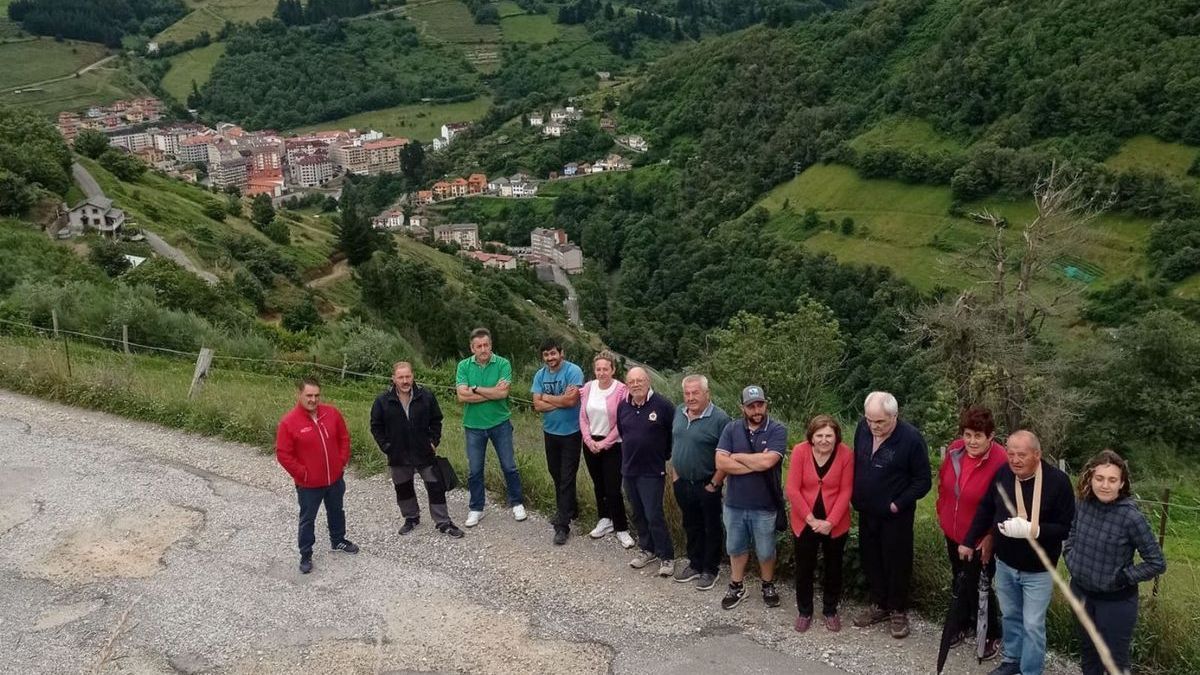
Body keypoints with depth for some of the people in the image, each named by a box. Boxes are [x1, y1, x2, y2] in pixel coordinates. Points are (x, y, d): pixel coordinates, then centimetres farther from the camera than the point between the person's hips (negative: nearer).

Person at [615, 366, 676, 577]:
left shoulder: (662, 405, -14)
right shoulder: (623, 406, 3)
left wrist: (664, 455, 1)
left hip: (653, 471, -6)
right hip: (629, 469, 6)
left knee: (654, 515, -7)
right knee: (638, 514, 15)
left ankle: (667, 557, 5)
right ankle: (648, 549, 30)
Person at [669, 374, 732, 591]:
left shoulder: (720, 418, -18)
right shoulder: (679, 412, 2)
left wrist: (714, 485, -15)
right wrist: (674, 474, 9)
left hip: (707, 485, -6)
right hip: (682, 483, 6)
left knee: (712, 529, 10)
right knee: (691, 526, 19)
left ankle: (710, 570, 24)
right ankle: (695, 564, 34)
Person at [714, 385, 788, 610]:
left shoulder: (777, 430, -11)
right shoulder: (731, 429, -3)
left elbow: (767, 461, -25)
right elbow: (721, 463, -14)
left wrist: (737, 456, -13)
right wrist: (756, 464, -19)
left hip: (765, 506, -2)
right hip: (734, 503, 3)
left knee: (765, 551, 15)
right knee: (736, 548, 19)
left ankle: (768, 586, 37)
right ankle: (737, 587, 37)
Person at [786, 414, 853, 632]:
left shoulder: (846, 453, -15)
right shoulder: (800, 451, -15)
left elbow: (845, 491, -11)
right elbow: (792, 489, -13)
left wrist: (830, 521, -17)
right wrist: (811, 519, -16)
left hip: (835, 524, 0)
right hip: (805, 522, 0)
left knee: (833, 568, 16)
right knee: (804, 568, 13)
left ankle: (830, 610, 35)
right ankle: (804, 611, 31)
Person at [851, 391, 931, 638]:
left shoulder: (911, 439, -21)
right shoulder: (863, 427, -6)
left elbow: (923, 481, -13)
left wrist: (898, 505, -15)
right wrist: (856, 496, 7)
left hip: (895, 516, -5)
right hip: (867, 512, 5)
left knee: (897, 562, 7)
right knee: (871, 560, 16)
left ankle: (898, 611, 25)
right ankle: (879, 604, 33)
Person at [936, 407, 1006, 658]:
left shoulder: (1000, 462, -27)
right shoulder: (955, 450, -10)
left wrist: (991, 538, -18)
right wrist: (942, 512, 12)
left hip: (980, 540, -6)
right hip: (952, 532, 6)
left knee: (978, 588, 8)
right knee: (958, 582, 24)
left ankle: (993, 635, 33)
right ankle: (964, 624, 47)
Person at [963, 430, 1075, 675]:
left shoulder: (1058, 481, -21)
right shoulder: (1002, 473, -8)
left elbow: (1067, 527, -19)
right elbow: (985, 510, 5)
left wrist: (1032, 530, -31)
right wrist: (969, 541, 8)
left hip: (1038, 570, -4)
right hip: (1004, 564, 4)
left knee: (1032, 625, 6)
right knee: (1010, 616, 22)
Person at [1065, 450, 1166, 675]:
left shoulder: (1130, 517, -23)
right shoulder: (1083, 504, -9)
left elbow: (1157, 563, -15)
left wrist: (1123, 577, -16)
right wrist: (1071, 562, 1)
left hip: (1115, 601, -5)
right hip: (1081, 592, 5)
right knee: (1087, 652, 23)